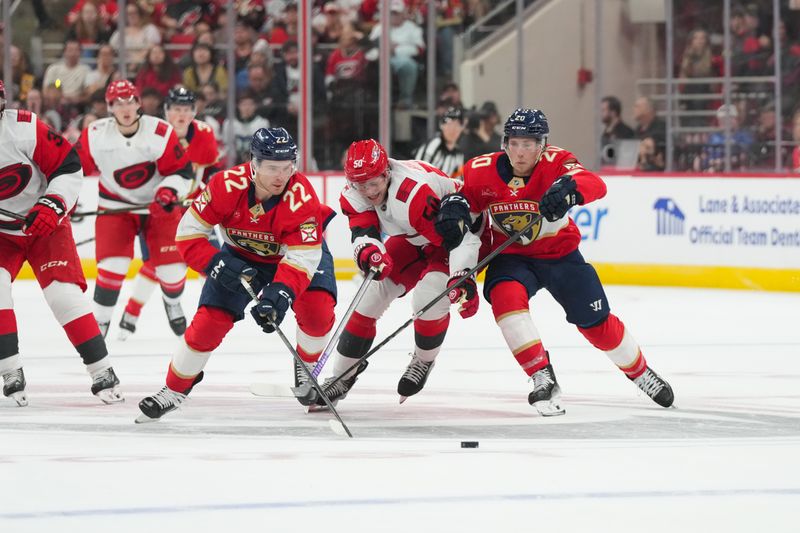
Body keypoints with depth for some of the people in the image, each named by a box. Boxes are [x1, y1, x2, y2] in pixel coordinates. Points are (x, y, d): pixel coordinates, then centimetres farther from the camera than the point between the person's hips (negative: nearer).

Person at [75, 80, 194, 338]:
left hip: (159, 207, 0)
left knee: (171, 266, -3)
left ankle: (173, 302, 32)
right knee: (112, 265, -16)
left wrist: (168, 192, -28)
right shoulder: (95, 135, -14)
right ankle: (99, 323, 0)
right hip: (115, 207, 0)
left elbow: (182, 171, -12)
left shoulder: (161, 132, -18)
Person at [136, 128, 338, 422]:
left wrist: (280, 294, -54)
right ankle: (175, 389, 13)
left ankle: (307, 369, 8)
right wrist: (217, 265, -36)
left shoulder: (300, 196, -35)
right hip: (243, 257, 1)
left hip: (300, 250, -1)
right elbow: (188, 233, -23)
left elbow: (302, 257, -38)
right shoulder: (227, 185, -32)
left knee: (317, 309, -24)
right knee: (208, 321, -9)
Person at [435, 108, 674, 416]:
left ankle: (640, 372, 33)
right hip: (511, 256, 1)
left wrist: (569, 188, -60)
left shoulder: (556, 162, -22)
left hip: (560, 254, -1)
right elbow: (465, 191, 3)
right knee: (505, 295, -32)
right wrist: (453, 205, -22)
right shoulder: (483, 170, -15)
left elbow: (596, 185, -38)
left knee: (597, 324, 3)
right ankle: (543, 378, -28)